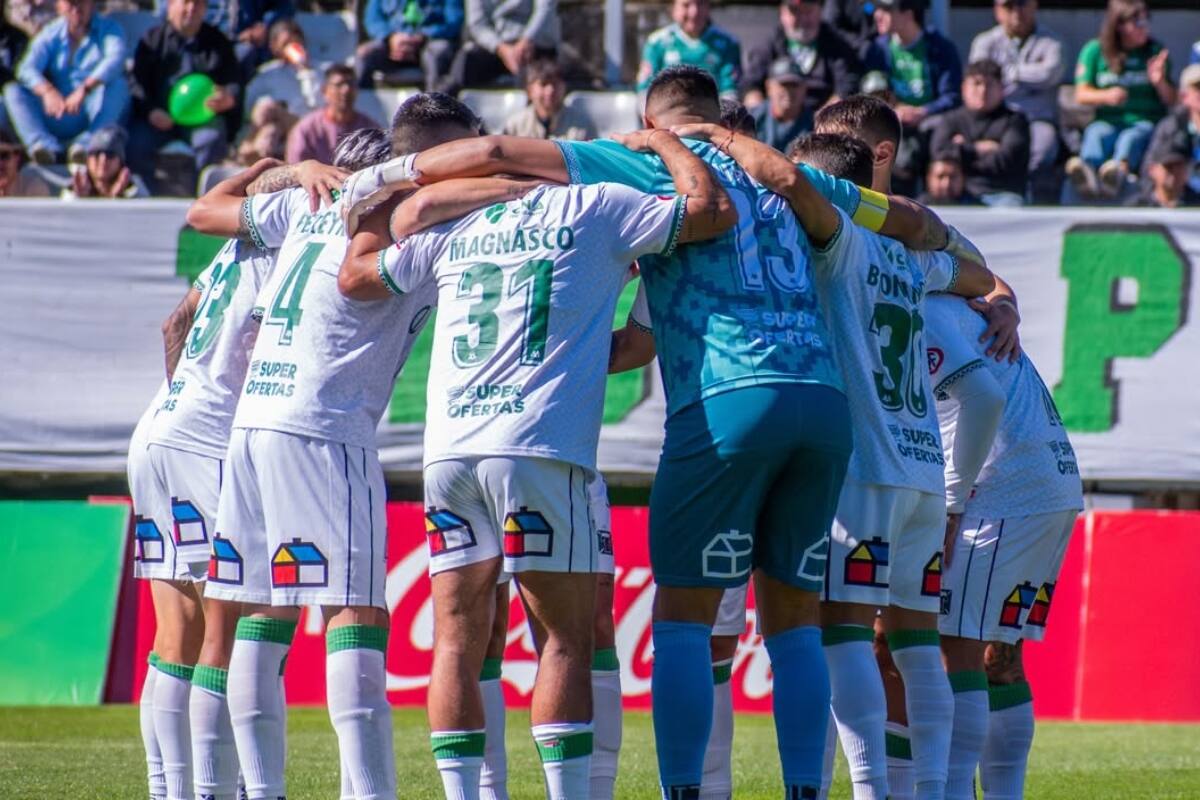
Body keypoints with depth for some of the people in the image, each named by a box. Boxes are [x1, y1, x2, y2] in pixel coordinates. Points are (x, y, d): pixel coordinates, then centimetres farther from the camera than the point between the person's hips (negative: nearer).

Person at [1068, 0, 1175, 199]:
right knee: (1097, 134, -36)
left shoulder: (1156, 51, 14)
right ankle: (1088, 171, -71)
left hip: (1146, 122, 0)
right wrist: (1106, 96, -15)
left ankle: (1118, 171, -71)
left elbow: (1171, 101, 12)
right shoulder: (1094, 50, 11)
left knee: (1132, 138, -37)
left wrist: (1160, 82, -10)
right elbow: (1081, 94, 5)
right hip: (1107, 121, 0)